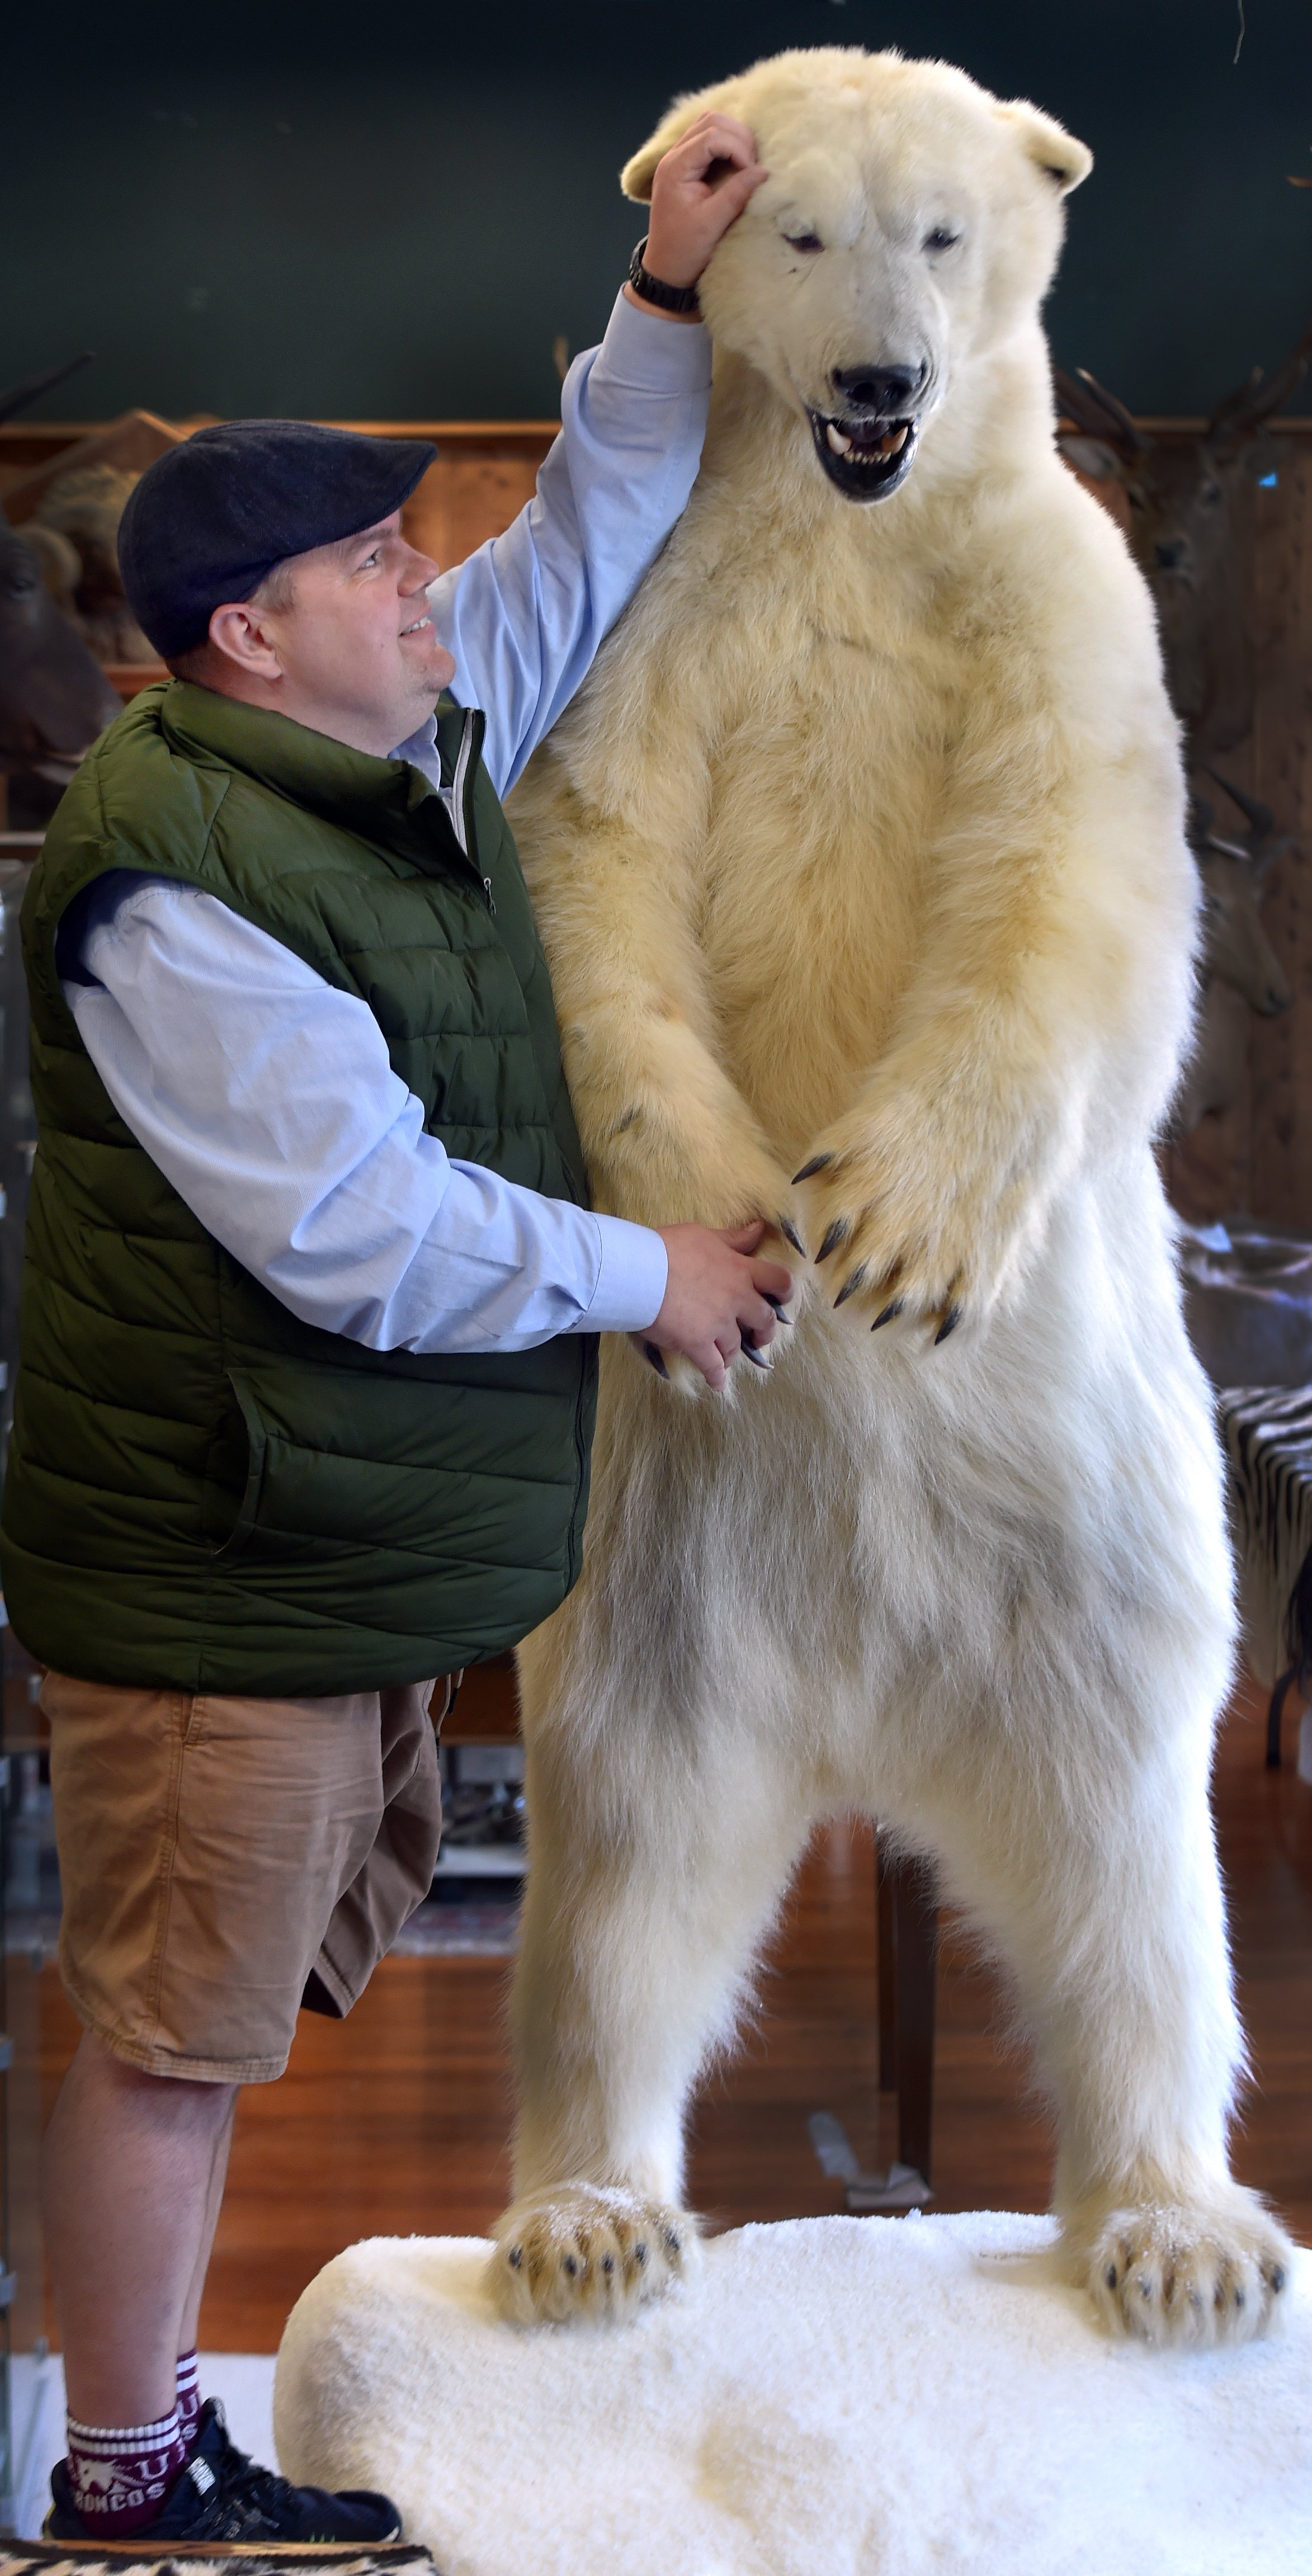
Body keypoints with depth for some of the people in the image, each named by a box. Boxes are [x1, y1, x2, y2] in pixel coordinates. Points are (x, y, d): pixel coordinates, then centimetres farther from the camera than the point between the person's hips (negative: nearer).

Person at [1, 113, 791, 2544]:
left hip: (359, 1537, 10)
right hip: (215, 1556, -10)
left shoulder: (420, 743, 8)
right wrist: (644, 1275, -13)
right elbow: (365, 1234, -25)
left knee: (236, 1986, 18)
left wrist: (669, 304, 9)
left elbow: (585, 550, 21)